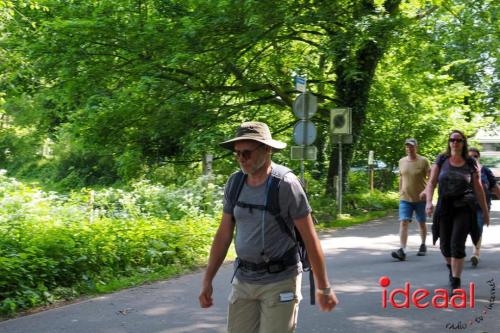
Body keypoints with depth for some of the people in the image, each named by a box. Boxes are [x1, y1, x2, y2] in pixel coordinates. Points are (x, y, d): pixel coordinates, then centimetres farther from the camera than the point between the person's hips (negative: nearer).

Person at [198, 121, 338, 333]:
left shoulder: (286, 184, -15)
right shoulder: (234, 183, 1)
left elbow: (310, 238, -11)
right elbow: (224, 234, 8)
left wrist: (324, 288, -8)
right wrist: (207, 280, 6)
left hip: (279, 281, -5)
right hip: (243, 279, 5)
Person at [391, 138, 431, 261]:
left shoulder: (423, 161, -6)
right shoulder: (402, 161, 6)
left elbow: (430, 178, -7)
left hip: (420, 199, -2)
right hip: (405, 199, 2)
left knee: (421, 223, 13)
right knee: (403, 223, -12)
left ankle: (423, 245, 35)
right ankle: (402, 250, -20)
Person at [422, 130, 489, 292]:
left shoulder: (470, 163, -1)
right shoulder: (441, 160, 1)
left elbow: (478, 188, 4)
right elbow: (432, 182, -4)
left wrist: (485, 211, 7)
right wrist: (429, 201, -20)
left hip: (464, 208, -2)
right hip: (444, 207, 2)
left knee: (457, 244, -13)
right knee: (445, 245, 8)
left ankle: (455, 283, -7)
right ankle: (451, 267, 41)